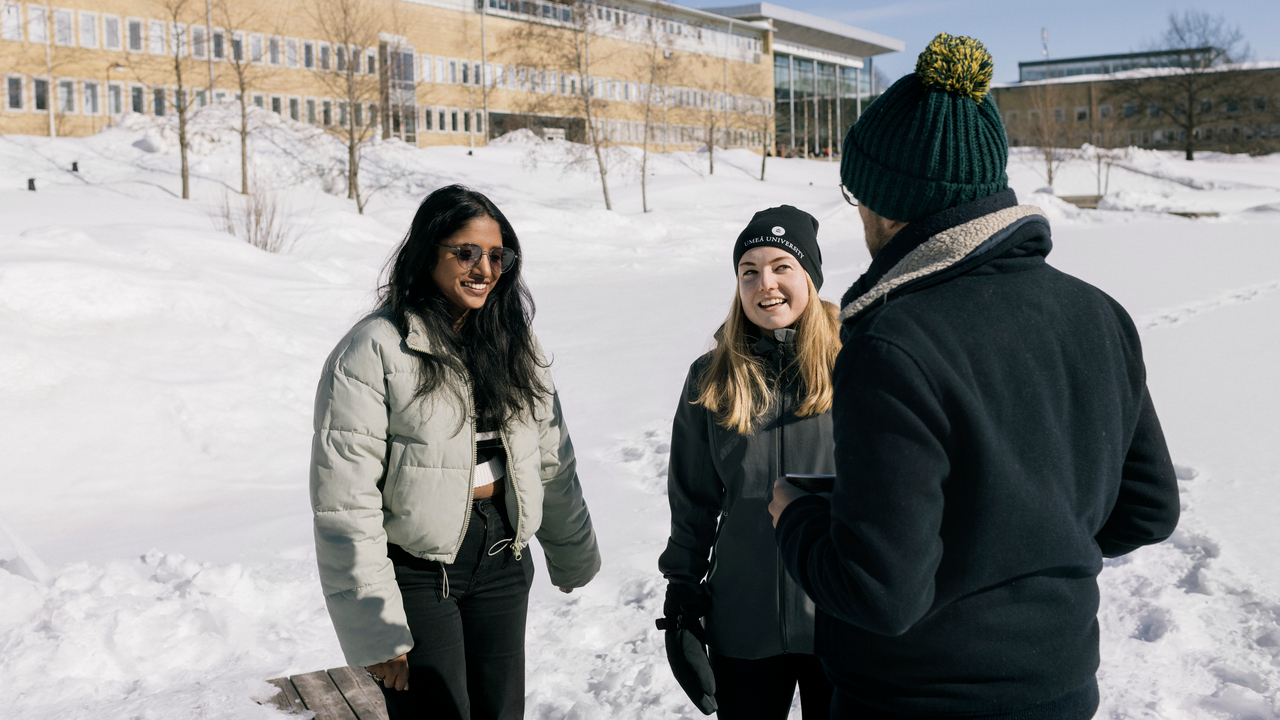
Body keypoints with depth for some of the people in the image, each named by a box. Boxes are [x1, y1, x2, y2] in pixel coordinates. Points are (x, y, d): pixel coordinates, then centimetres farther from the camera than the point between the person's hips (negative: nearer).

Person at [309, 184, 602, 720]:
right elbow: (344, 502, -16)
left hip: (502, 564, 6)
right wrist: (372, 629, -17)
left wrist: (573, 554, 21)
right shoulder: (373, 351, -14)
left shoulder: (513, 340, 6)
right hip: (416, 572, -5)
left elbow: (552, 458, 15)